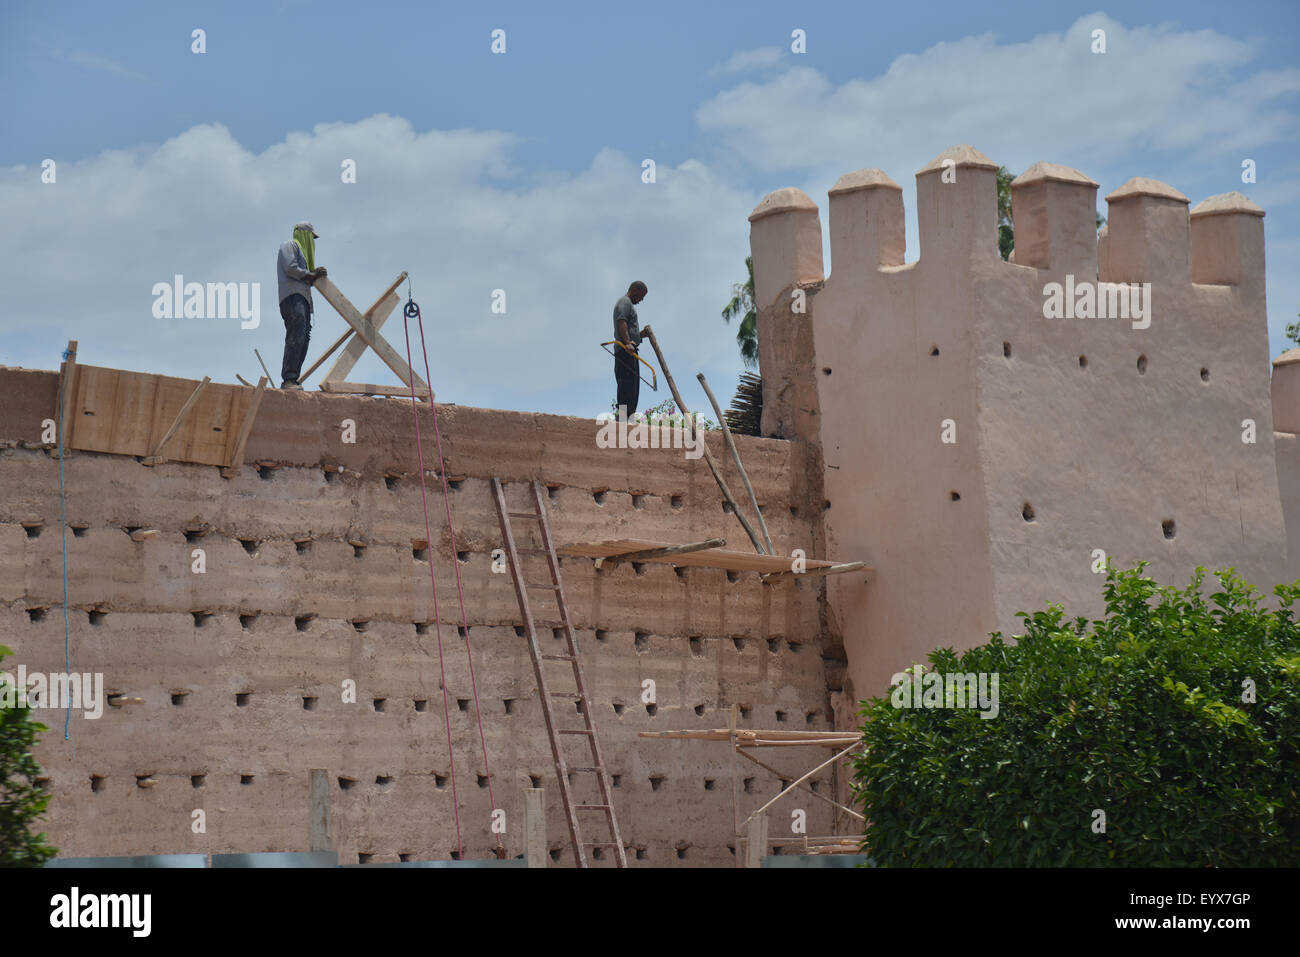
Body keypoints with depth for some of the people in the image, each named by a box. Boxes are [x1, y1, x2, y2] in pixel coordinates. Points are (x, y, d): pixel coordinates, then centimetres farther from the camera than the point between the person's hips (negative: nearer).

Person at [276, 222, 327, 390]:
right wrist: (311, 275, -1)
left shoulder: (301, 250, 35)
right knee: (296, 338, -22)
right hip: (293, 296, -10)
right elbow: (291, 268, -10)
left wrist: (315, 274, 10)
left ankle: (291, 382, -3)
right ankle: (288, 379, -31)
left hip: (302, 299, 10)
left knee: (303, 340, 1)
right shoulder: (290, 246, 7)